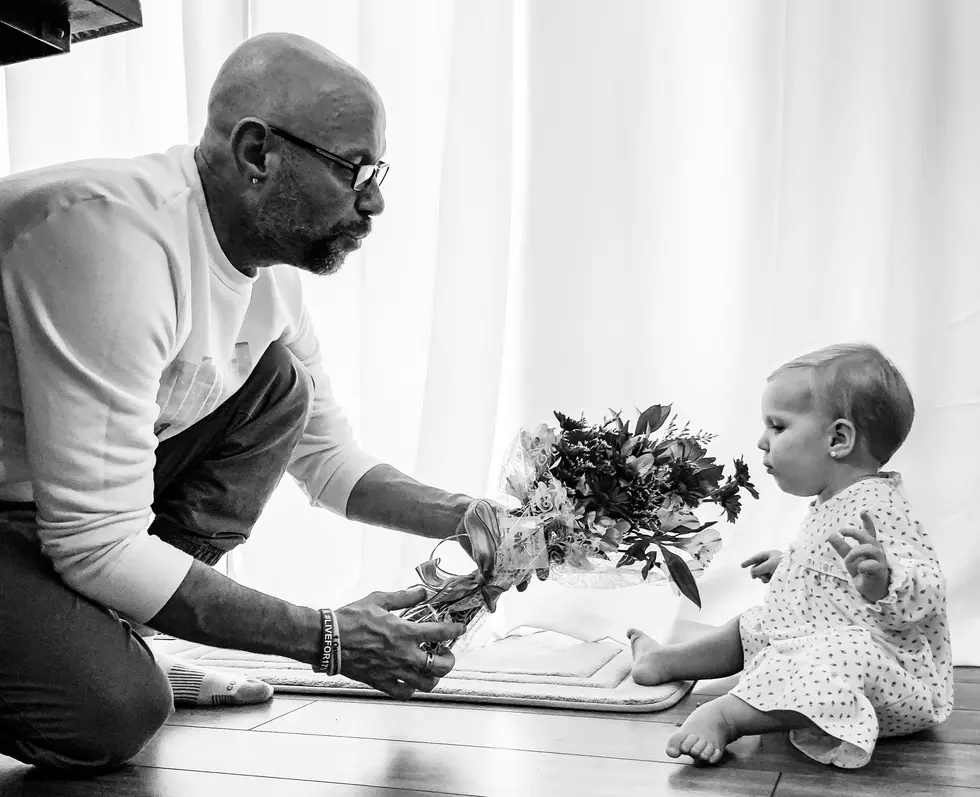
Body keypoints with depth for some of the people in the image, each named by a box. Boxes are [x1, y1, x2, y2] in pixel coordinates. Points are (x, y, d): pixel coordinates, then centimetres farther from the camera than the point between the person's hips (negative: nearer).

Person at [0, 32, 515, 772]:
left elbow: (324, 453, 10)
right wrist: (326, 638, -26)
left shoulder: (268, 264, -3)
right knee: (115, 711, -29)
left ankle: (109, 641, 1)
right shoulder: (116, 237, -31)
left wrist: (464, 517, -6)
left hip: (71, 491, 9)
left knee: (275, 384, -2)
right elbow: (99, 546, -30)